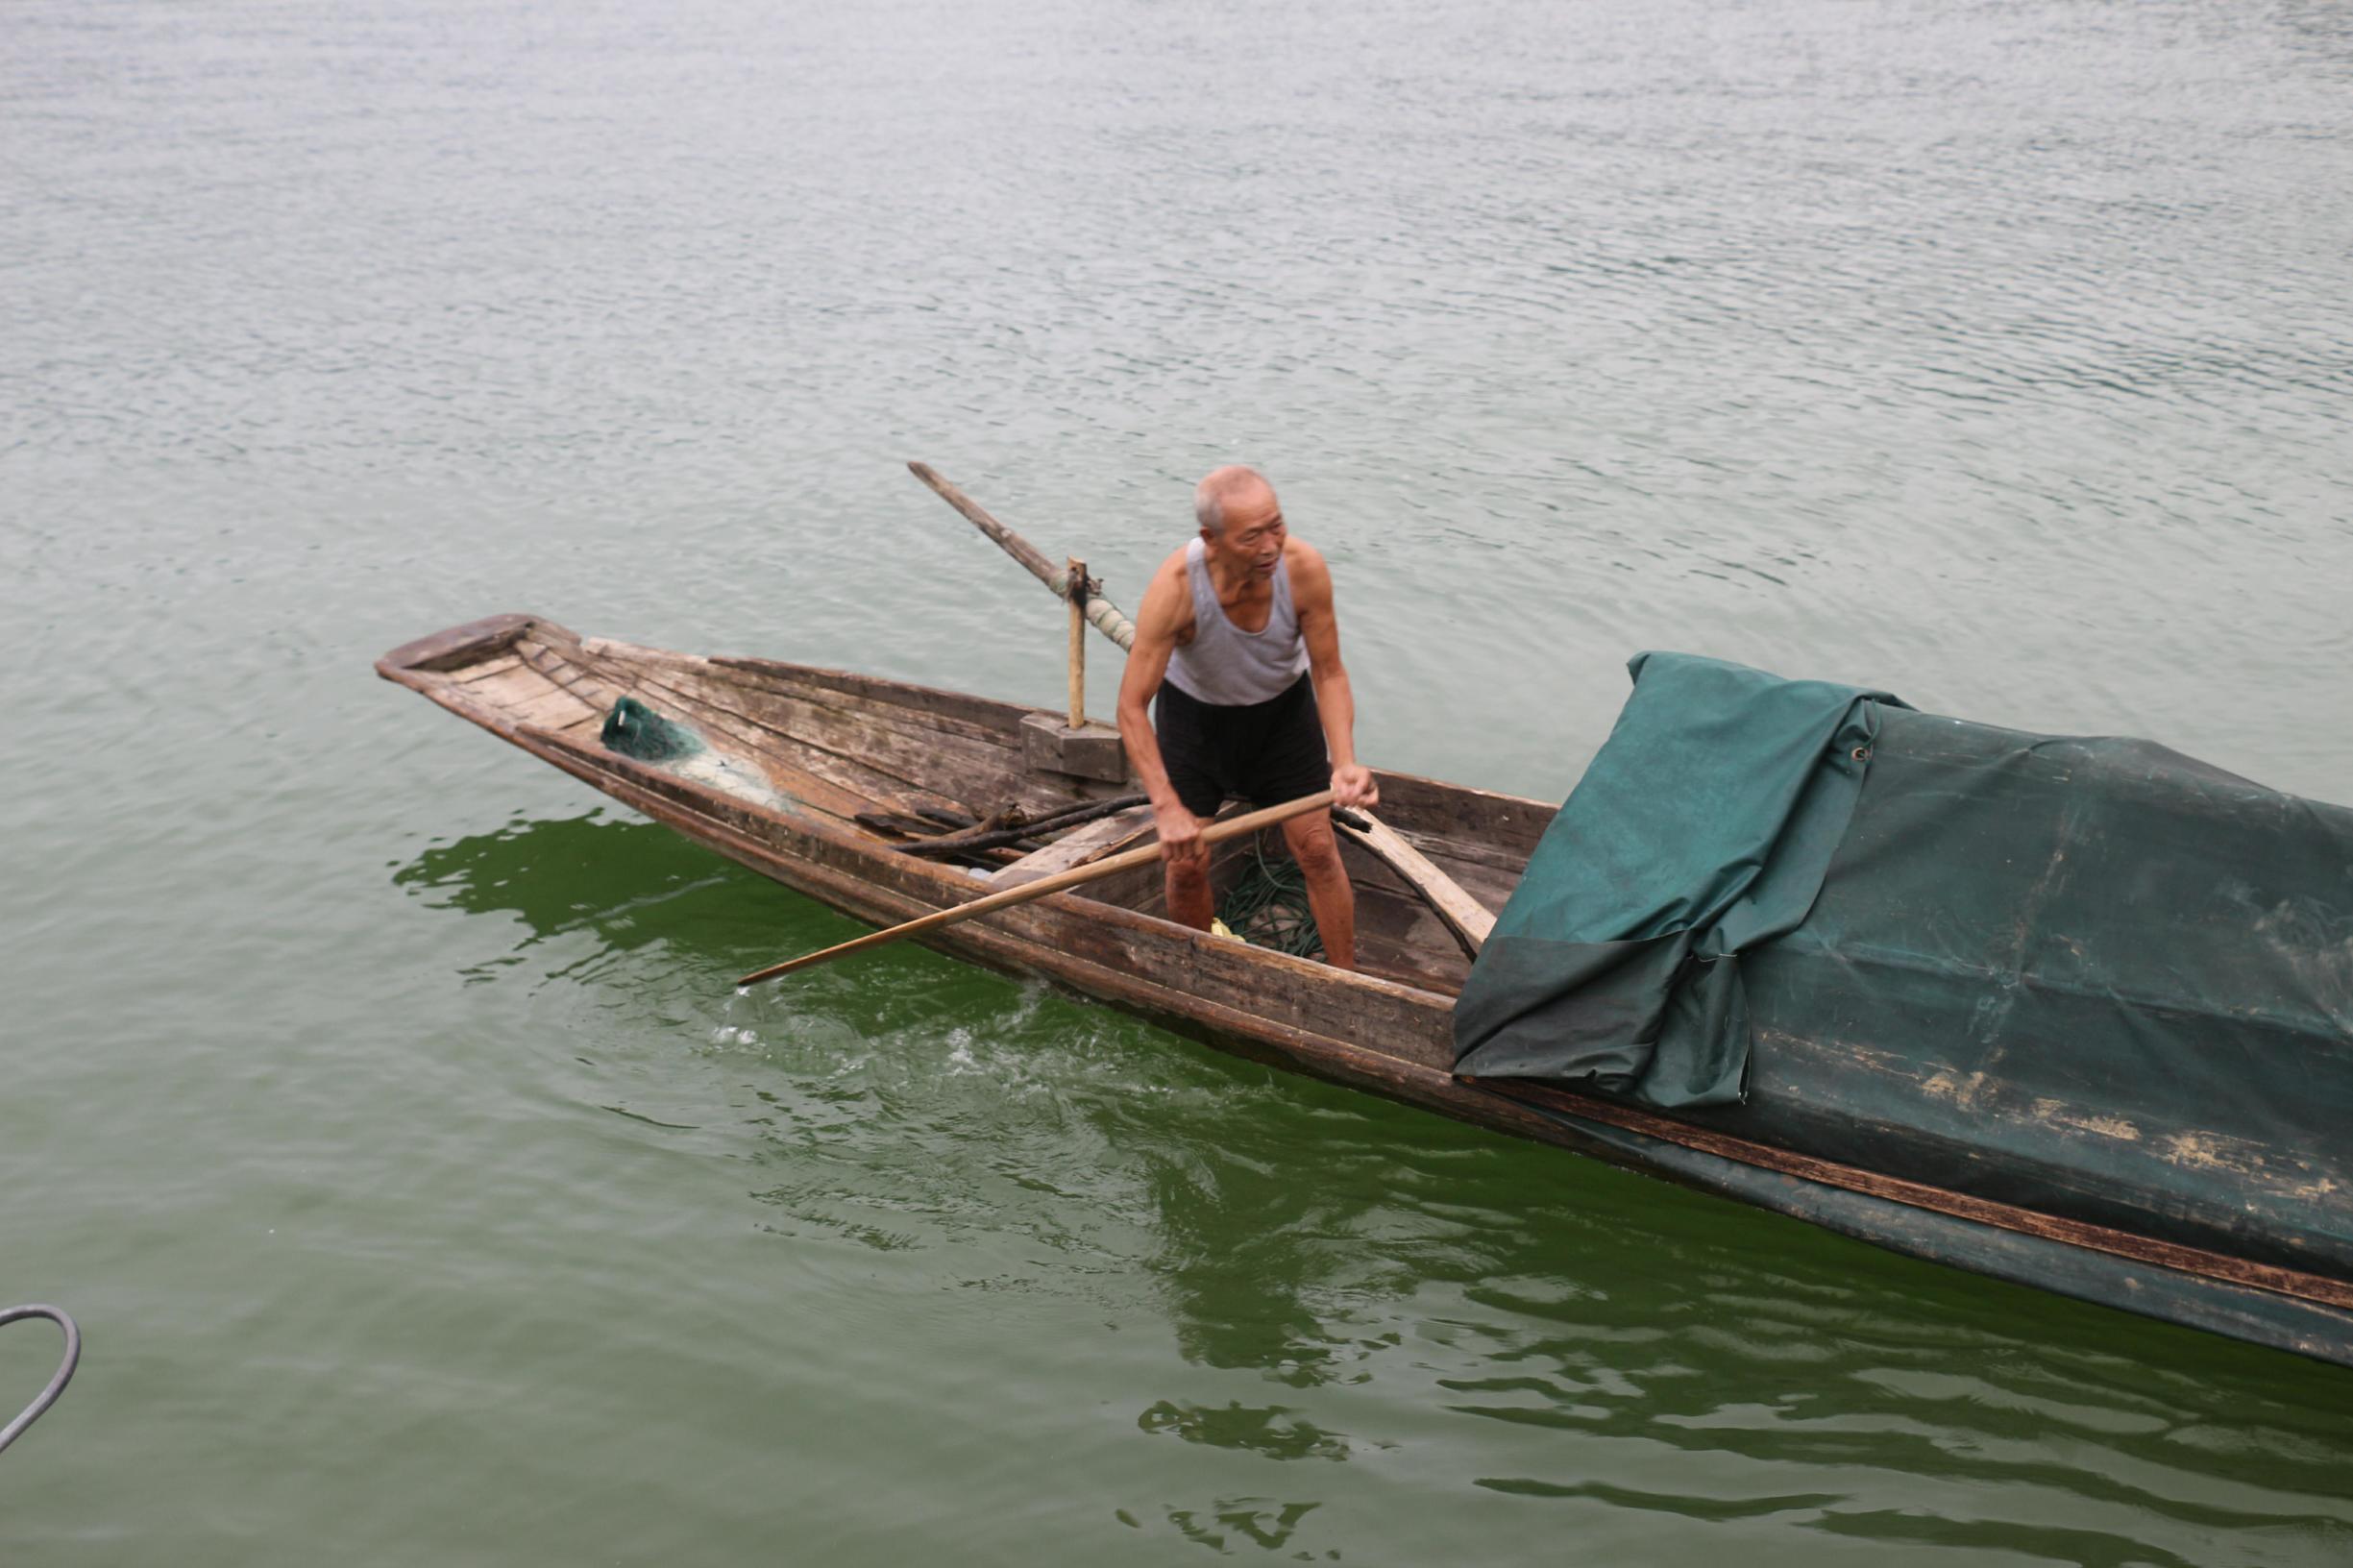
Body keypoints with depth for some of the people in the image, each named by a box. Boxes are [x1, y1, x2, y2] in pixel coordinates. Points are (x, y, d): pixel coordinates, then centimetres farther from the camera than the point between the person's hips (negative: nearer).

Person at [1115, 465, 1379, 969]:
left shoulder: (1304, 568, -30)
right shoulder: (1175, 586, -36)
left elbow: (1329, 673, -17)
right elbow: (1132, 707, -31)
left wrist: (1345, 760, -31)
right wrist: (1166, 806, -37)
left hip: (1283, 707, 2)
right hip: (1194, 712, -1)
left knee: (1318, 849, 2)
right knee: (1186, 863, -1)